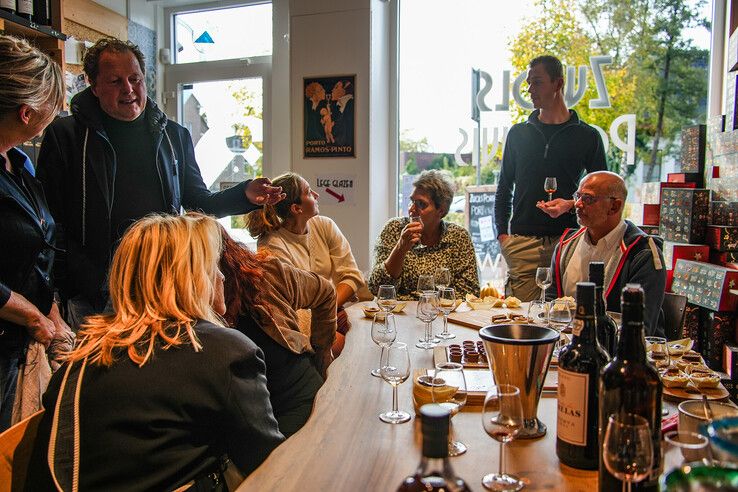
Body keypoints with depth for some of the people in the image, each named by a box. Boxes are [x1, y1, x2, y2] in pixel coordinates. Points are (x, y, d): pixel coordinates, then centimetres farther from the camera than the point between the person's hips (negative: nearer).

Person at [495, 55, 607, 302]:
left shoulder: (587, 136, 6)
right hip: (522, 243, 1)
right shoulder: (518, 133, 13)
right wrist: (502, 233, 6)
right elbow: (504, 188, 17)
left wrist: (571, 205, -10)